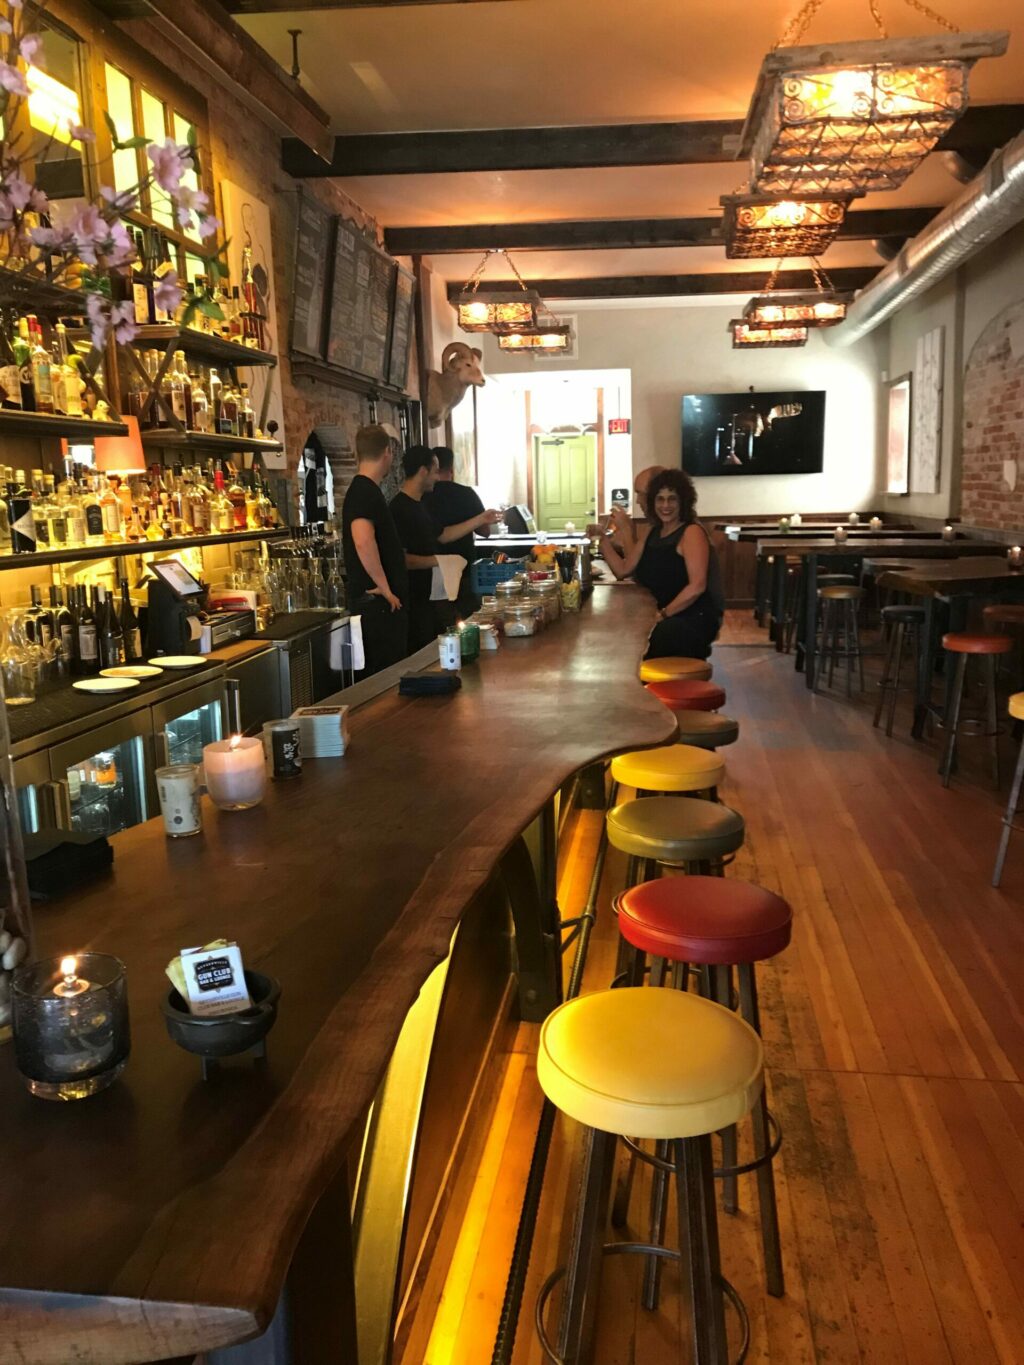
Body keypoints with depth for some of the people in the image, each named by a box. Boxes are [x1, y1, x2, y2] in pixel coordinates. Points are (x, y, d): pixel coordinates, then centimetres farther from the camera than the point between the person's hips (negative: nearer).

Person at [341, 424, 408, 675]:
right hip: (377, 604, -10)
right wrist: (384, 587, -23)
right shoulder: (365, 492, -15)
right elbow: (363, 542, -32)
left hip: (384, 602, 10)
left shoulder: (364, 490, 17)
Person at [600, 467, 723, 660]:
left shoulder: (692, 532, -8)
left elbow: (697, 587, -18)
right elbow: (623, 570, 11)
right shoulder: (649, 532, 16)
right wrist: (602, 539, 2)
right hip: (664, 617, 6)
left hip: (697, 617, -6)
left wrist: (663, 614, -20)